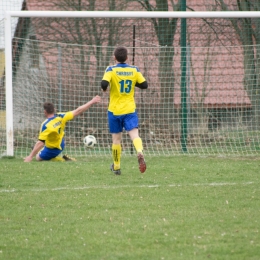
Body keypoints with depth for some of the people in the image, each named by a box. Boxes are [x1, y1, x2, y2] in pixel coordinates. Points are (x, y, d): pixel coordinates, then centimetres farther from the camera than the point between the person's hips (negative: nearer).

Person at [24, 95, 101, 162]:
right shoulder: (60, 117, -20)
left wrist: (30, 156, -32)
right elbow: (78, 111, -15)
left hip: (51, 150, -9)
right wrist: (92, 102, -7)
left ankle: (62, 160, 0)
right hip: (60, 145, 9)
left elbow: (40, 143, -37)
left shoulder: (45, 125, -36)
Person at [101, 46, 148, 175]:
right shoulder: (134, 70, 1)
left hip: (114, 110, -1)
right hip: (130, 110, 1)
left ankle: (116, 167, 22)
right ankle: (140, 152, -42)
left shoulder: (111, 70, -7)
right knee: (134, 134, -11)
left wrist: (104, 88, 1)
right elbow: (144, 85, 3)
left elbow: (104, 84, -22)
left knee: (116, 139, 11)